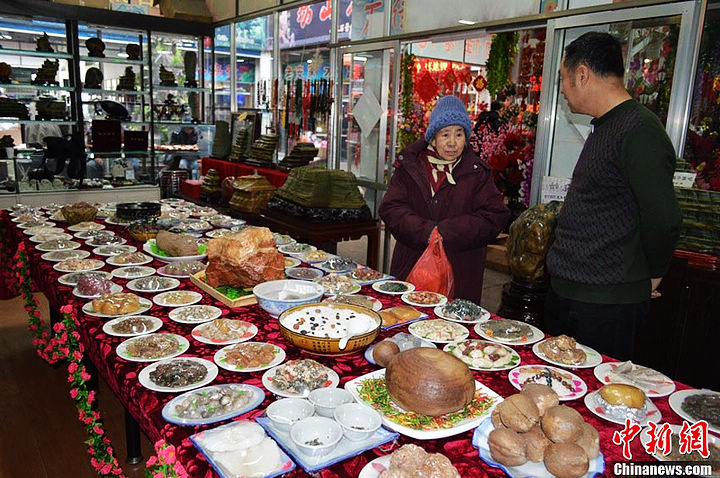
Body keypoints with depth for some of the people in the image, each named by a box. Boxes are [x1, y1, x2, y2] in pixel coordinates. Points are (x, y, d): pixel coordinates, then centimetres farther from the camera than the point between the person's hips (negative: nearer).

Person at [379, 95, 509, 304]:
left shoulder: (477, 173, 4)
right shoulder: (410, 166, 5)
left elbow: (495, 216, -4)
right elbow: (390, 208, -2)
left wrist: (446, 231, -14)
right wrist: (425, 231, -18)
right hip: (411, 266, 1)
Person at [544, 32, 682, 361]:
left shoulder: (639, 131, -19)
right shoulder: (604, 127, 15)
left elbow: (663, 221, -23)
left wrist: (651, 275, -7)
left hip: (604, 305, -10)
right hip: (565, 292, 10)